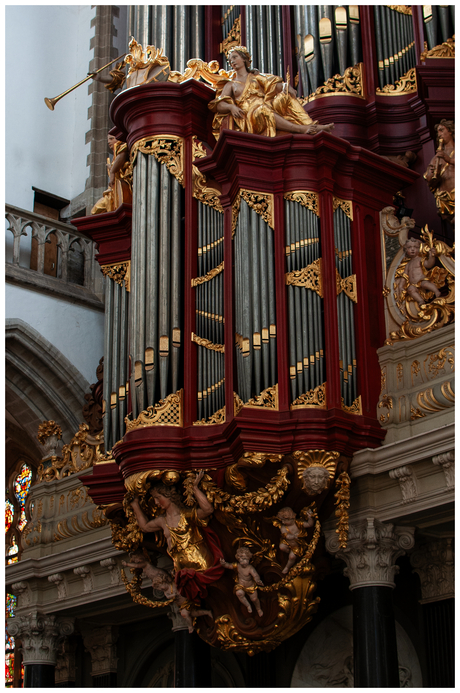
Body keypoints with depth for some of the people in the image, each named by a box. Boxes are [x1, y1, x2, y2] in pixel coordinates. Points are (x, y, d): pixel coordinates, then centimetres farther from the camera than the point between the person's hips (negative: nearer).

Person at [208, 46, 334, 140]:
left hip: (267, 109, 3)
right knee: (262, 111, -37)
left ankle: (310, 126, -42)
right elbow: (219, 104, 7)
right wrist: (231, 107, -16)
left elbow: (275, 84, 10)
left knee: (283, 97, -25)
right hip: (248, 117, -2)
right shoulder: (230, 84, 24)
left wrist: (286, 87, -13)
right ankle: (302, 130, -48)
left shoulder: (256, 77, 28)